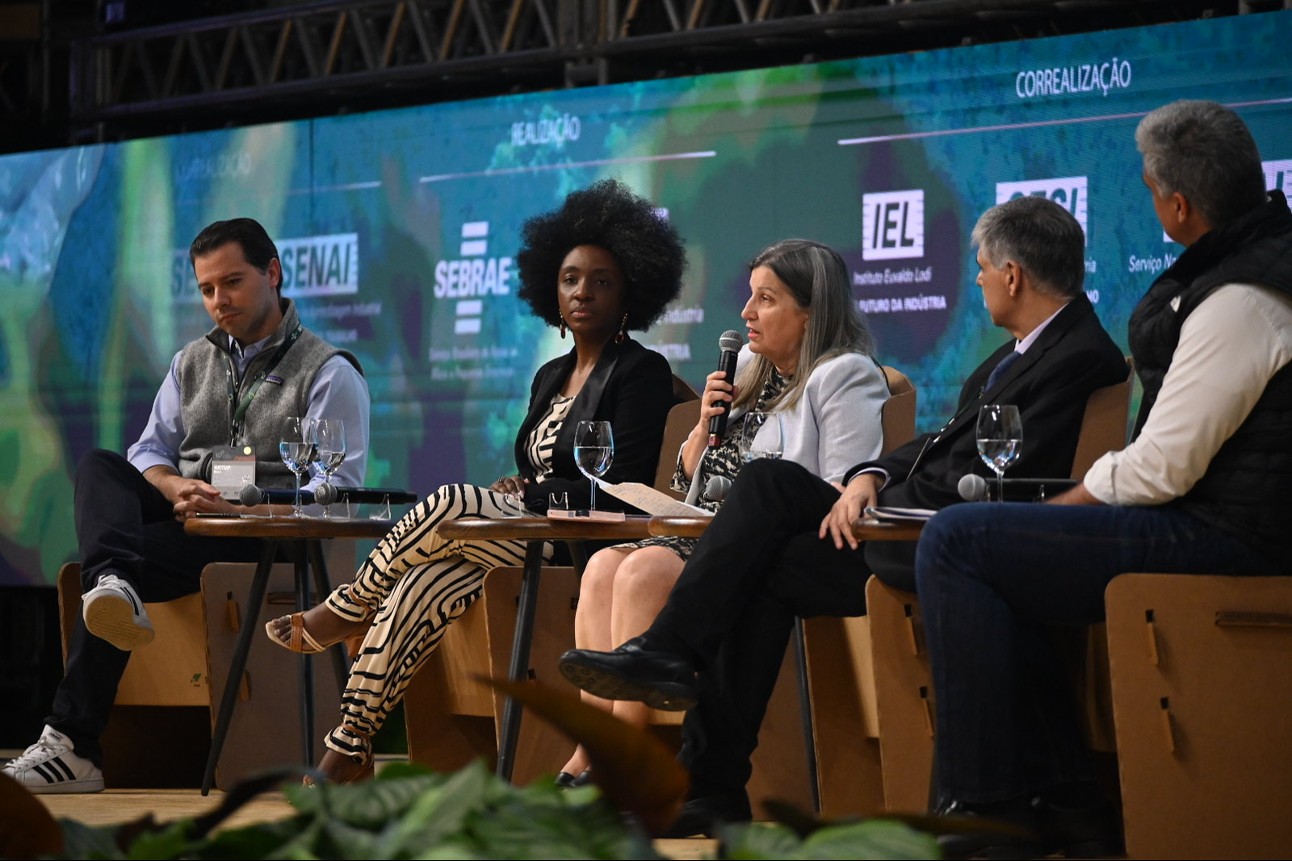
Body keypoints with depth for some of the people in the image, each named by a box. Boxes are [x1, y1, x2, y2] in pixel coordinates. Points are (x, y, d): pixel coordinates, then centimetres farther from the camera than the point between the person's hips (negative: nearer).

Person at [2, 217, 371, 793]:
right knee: (98, 467, -23)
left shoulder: (329, 373, 3)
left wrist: (239, 508, -22)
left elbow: (336, 490, -8)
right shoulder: (191, 363, 25)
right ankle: (113, 585, -56)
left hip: (262, 535, -6)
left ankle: (74, 744, -40)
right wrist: (174, 488, -10)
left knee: (142, 557, -32)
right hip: (181, 520, 6)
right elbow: (149, 450, 17)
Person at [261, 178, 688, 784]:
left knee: (449, 506, -26)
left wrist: (527, 492, -7)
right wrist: (513, 492, 0)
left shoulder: (642, 372, -2)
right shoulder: (551, 376, 23)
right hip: (526, 538, 7)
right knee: (419, 587, -20)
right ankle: (349, 748, -24)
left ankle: (347, 610, -2)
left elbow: (623, 490, -11)